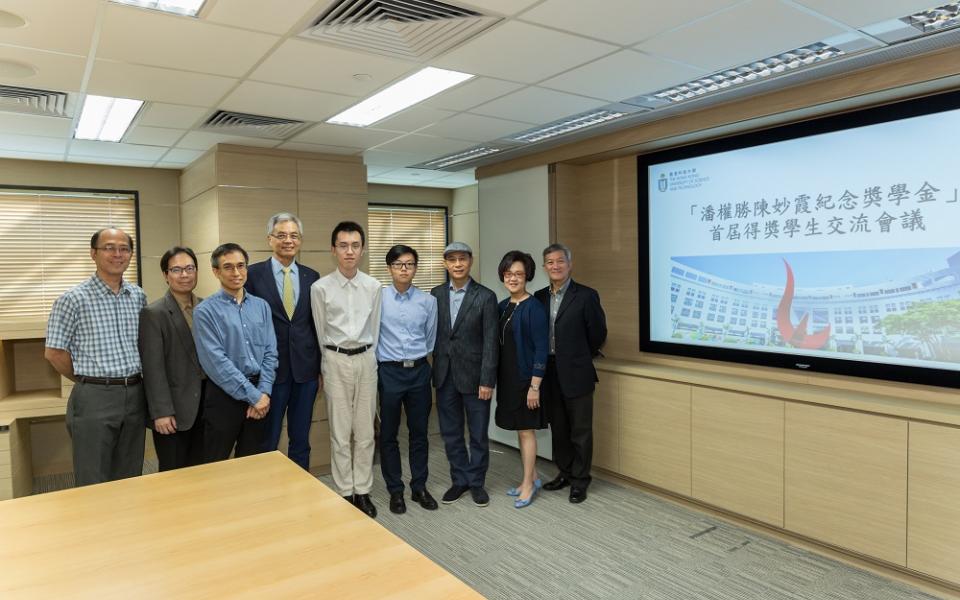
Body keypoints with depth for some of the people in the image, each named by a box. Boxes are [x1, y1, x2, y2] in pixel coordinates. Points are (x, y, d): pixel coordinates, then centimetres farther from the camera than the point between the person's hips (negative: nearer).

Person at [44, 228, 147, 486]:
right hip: (94, 398, -4)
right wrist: (89, 380, 4)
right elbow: (54, 352, -4)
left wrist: (132, 383, 9)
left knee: (130, 480, 14)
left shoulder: (138, 296, 7)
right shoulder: (73, 299, -8)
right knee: (94, 484, 5)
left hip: (135, 396, 5)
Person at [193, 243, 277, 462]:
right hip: (224, 395, -4)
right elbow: (216, 362, -15)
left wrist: (264, 392, -9)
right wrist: (253, 395, -15)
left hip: (259, 397, 4)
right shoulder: (205, 311, -9)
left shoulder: (261, 306, 6)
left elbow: (270, 353, 3)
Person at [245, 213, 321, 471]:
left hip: (305, 370, 3)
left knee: (301, 441, 14)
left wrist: (322, 367, 8)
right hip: (270, 370, -3)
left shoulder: (312, 277, 7)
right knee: (266, 443, 9)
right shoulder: (253, 274, -3)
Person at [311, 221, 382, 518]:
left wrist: (365, 356, 11)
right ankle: (345, 493, 18)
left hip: (366, 360, 2)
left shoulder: (373, 286, 0)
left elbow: (374, 328, 9)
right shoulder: (320, 287, -6)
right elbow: (321, 333, 4)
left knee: (365, 431, 8)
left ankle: (362, 491, 20)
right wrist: (334, 361, 9)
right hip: (336, 361, -2)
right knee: (340, 432, 5)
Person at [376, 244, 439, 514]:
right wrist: (384, 359, 6)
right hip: (389, 372, -2)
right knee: (388, 434, 7)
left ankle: (419, 487, 25)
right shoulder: (378, 298, -6)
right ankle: (395, 491, 22)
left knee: (419, 432, 11)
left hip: (419, 371, 2)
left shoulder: (428, 301, 0)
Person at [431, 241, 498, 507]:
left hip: (473, 375, -3)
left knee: (478, 433, 9)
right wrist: (434, 369, 1)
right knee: (450, 433, 13)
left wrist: (487, 381, -13)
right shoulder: (436, 294, 5)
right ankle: (459, 480, 29)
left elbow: (490, 342, -9)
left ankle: (476, 482, 26)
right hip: (444, 375, 4)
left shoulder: (485, 296, -7)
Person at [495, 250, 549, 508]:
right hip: (507, 378, 7)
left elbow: (541, 349, -15)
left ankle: (528, 484, 16)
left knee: (526, 429, 3)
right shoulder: (502, 306, 7)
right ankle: (532, 477, 29)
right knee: (520, 430, 15)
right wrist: (496, 378, 10)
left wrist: (535, 386, -18)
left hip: (526, 378, -7)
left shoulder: (534, 307, -13)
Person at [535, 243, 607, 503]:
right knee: (558, 428, 15)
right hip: (549, 373, 5)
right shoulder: (539, 297, 6)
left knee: (580, 430, 5)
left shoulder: (586, 295, -8)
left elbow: (598, 334, -2)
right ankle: (564, 473, 30)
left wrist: (580, 359, 8)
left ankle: (580, 480, 18)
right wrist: (543, 366, 12)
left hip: (576, 373, -4)